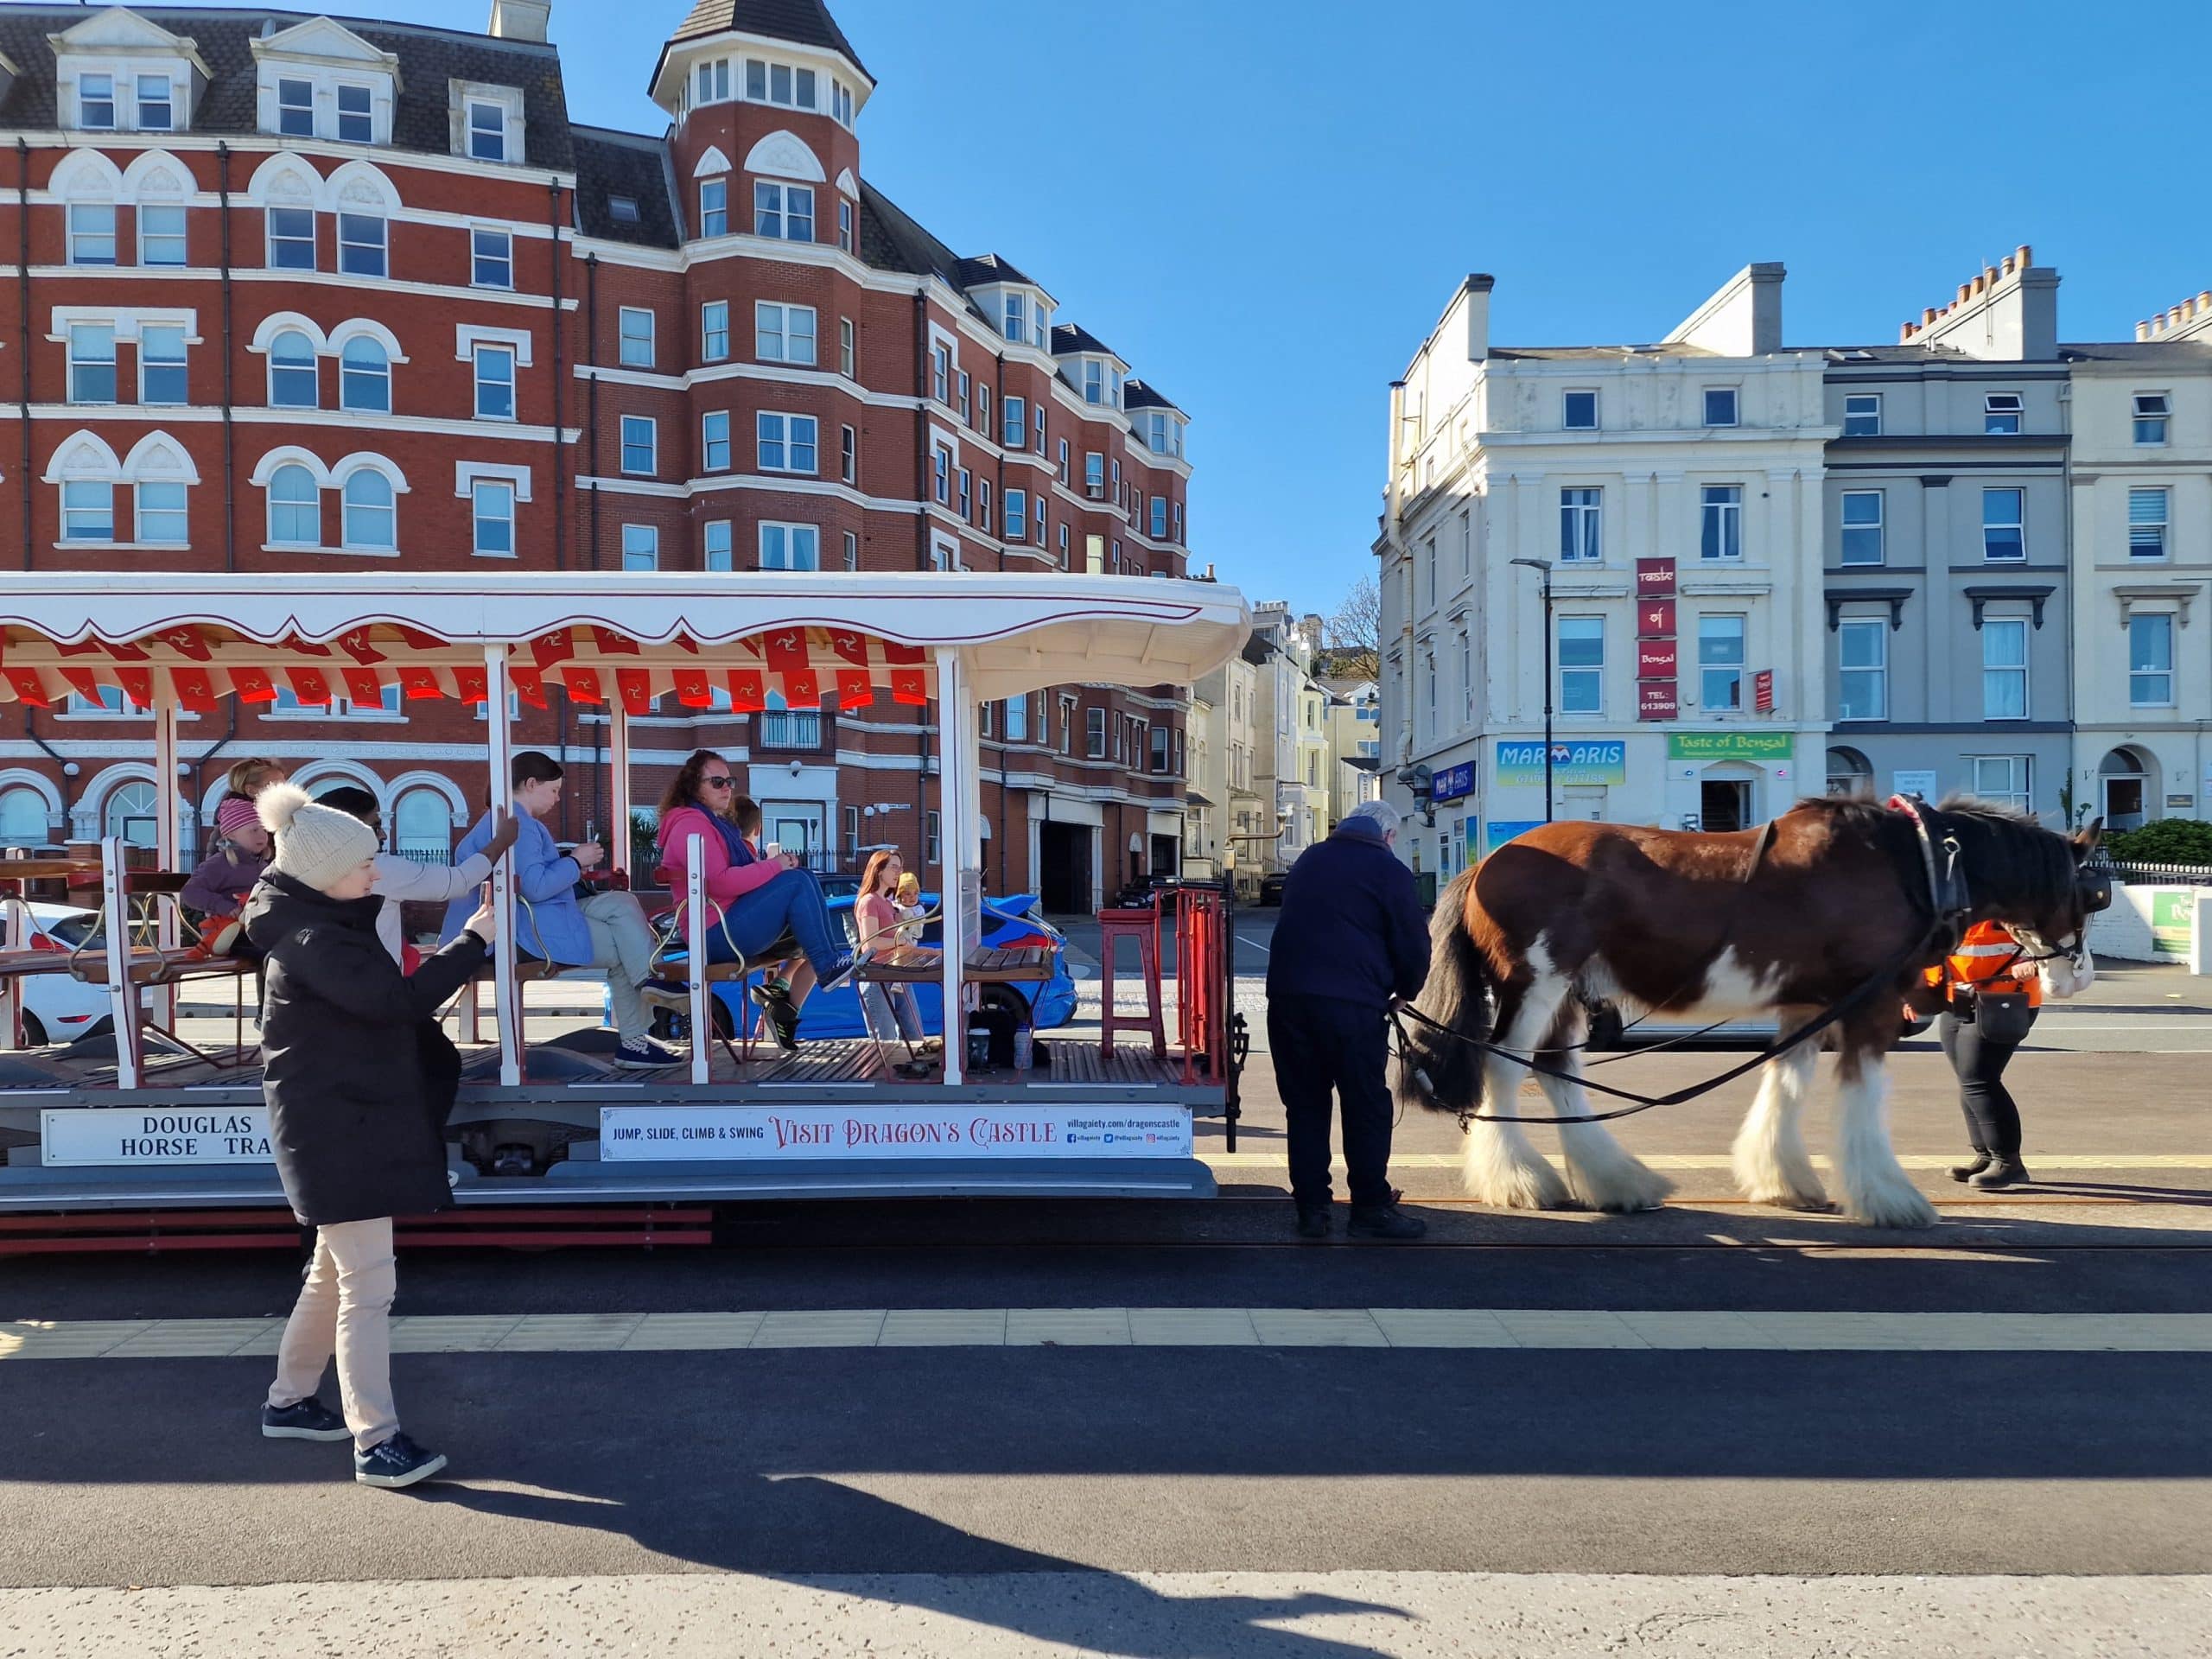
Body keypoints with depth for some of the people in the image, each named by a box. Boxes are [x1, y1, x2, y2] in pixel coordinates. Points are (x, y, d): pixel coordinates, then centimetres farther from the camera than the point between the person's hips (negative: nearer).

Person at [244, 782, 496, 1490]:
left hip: (353, 1119, 10)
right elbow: (399, 999, -30)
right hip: (335, 1128, -10)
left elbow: (381, 999, 21)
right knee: (369, 1284, -9)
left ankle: (289, 1401, 35)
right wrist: (473, 941, -23)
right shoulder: (311, 941, -20)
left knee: (337, 1268, 21)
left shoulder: (326, 922, 11)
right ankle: (376, 1443, -6)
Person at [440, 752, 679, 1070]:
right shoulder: (520, 825, -17)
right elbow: (535, 887, -26)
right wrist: (575, 861, -12)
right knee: (623, 949, -5)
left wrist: (568, 864, 15)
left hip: (540, 918, 11)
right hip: (536, 929, -11)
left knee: (621, 904, 4)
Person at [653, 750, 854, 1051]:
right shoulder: (691, 824, -9)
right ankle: (829, 965, -14)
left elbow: (740, 873, 22)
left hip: (733, 928, 10)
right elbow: (720, 882, -21)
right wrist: (774, 865, -14)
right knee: (798, 881, -19)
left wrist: (778, 863, 2)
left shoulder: (720, 823, 25)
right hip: (717, 933, -10)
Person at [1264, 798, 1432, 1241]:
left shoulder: (1309, 860, 19)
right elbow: (1413, 943, 1)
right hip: (1351, 1004, -5)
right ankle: (1371, 1209, 9)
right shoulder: (1388, 870, 1)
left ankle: (1311, 1209, 14)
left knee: (1304, 1106, 11)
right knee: (1367, 1107, 5)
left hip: (1287, 997, 6)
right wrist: (1406, 990, 19)